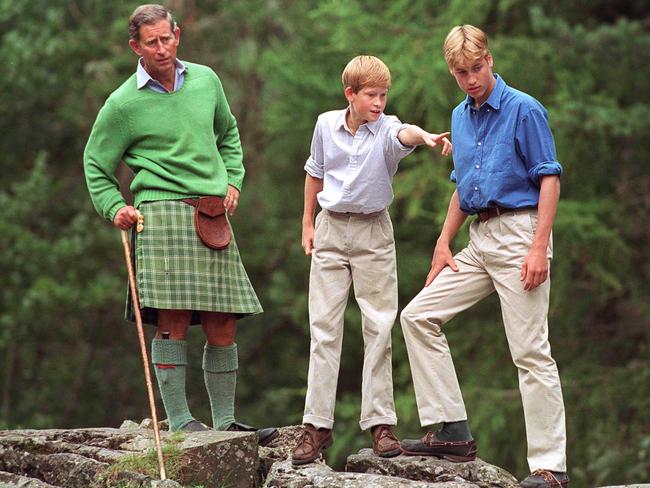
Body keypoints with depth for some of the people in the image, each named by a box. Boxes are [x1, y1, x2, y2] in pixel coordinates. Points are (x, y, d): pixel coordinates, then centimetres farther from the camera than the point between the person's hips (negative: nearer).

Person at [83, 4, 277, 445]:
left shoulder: (206, 80, 14)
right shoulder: (124, 103, 0)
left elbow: (228, 132, 30)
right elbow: (96, 164, 8)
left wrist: (233, 180, 16)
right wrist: (114, 208, -7)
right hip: (163, 213, -5)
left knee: (223, 325, 3)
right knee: (173, 320, -12)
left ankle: (225, 420, 10)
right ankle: (179, 419, -9)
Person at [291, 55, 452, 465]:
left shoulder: (386, 128, -10)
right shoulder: (327, 125, 0)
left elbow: (404, 133, -35)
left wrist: (425, 136, -58)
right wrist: (308, 224, 15)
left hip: (373, 232, -2)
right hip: (331, 230, 2)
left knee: (379, 328, 0)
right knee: (324, 327, 2)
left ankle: (381, 423, 6)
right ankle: (318, 424, 6)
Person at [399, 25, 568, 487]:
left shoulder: (524, 110, -8)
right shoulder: (461, 116, 14)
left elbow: (549, 178, -12)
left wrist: (539, 247, -19)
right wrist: (444, 245, 16)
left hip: (519, 234, -8)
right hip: (479, 239, 8)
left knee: (531, 351, -8)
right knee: (418, 316, 4)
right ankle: (455, 432, 6)